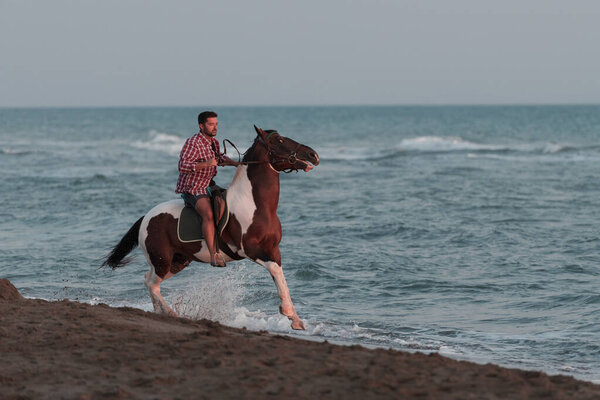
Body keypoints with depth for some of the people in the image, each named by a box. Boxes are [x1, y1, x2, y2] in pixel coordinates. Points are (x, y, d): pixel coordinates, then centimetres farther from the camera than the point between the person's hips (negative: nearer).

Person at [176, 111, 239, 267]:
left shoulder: (214, 141, 8)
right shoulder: (193, 143, -19)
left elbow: (219, 158, 28)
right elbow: (183, 166, -27)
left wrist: (236, 163, 13)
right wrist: (206, 164, -34)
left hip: (207, 186, 10)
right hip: (192, 189, -10)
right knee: (208, 214, -32)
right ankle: (214, 256, -40)